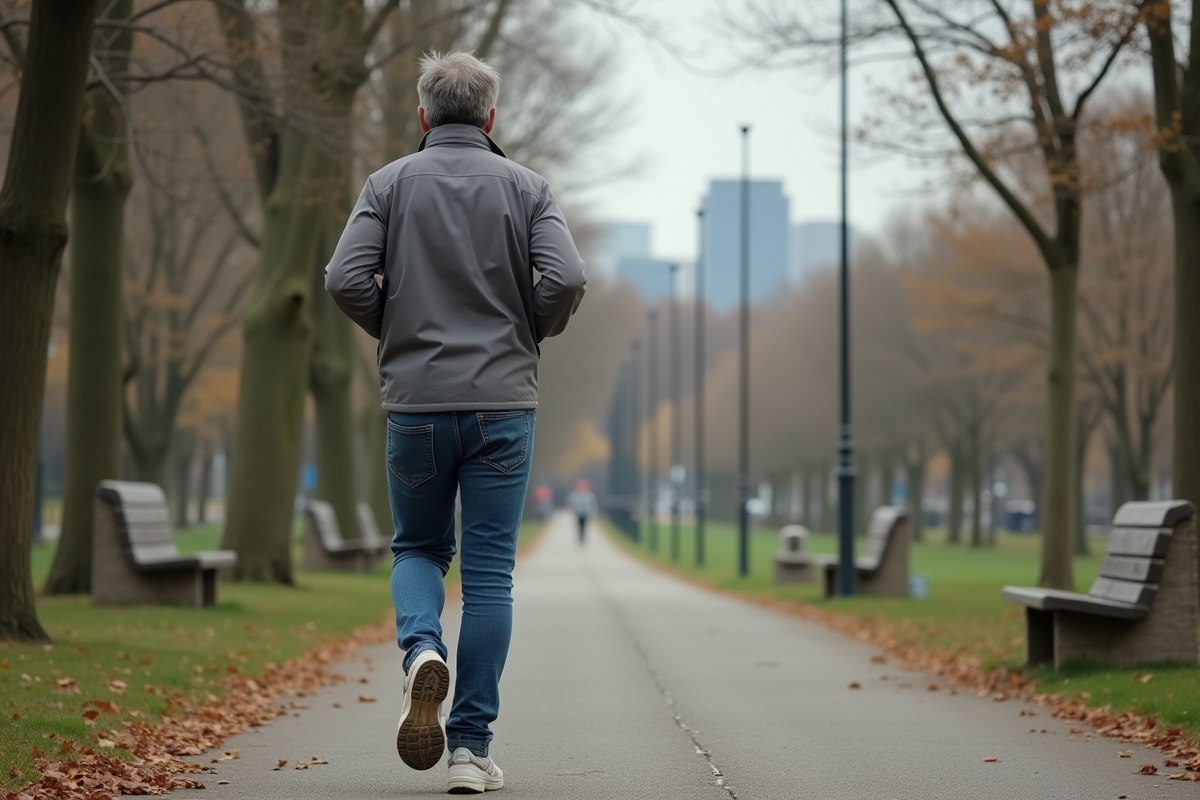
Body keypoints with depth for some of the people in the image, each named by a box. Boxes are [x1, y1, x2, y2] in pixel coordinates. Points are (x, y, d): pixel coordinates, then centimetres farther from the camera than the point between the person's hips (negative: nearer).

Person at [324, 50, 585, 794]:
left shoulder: (391, 184, 3)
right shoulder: (526, 187, 3)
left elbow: (346, 278, -9)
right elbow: (566, 280, -11)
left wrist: (396, 331, 10)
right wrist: (530, 332, 9)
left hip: (416, 403, 1)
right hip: (503, 403, 0)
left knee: (419, 548, 19)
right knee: (490, 573, 4)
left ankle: (422, 649, -12)